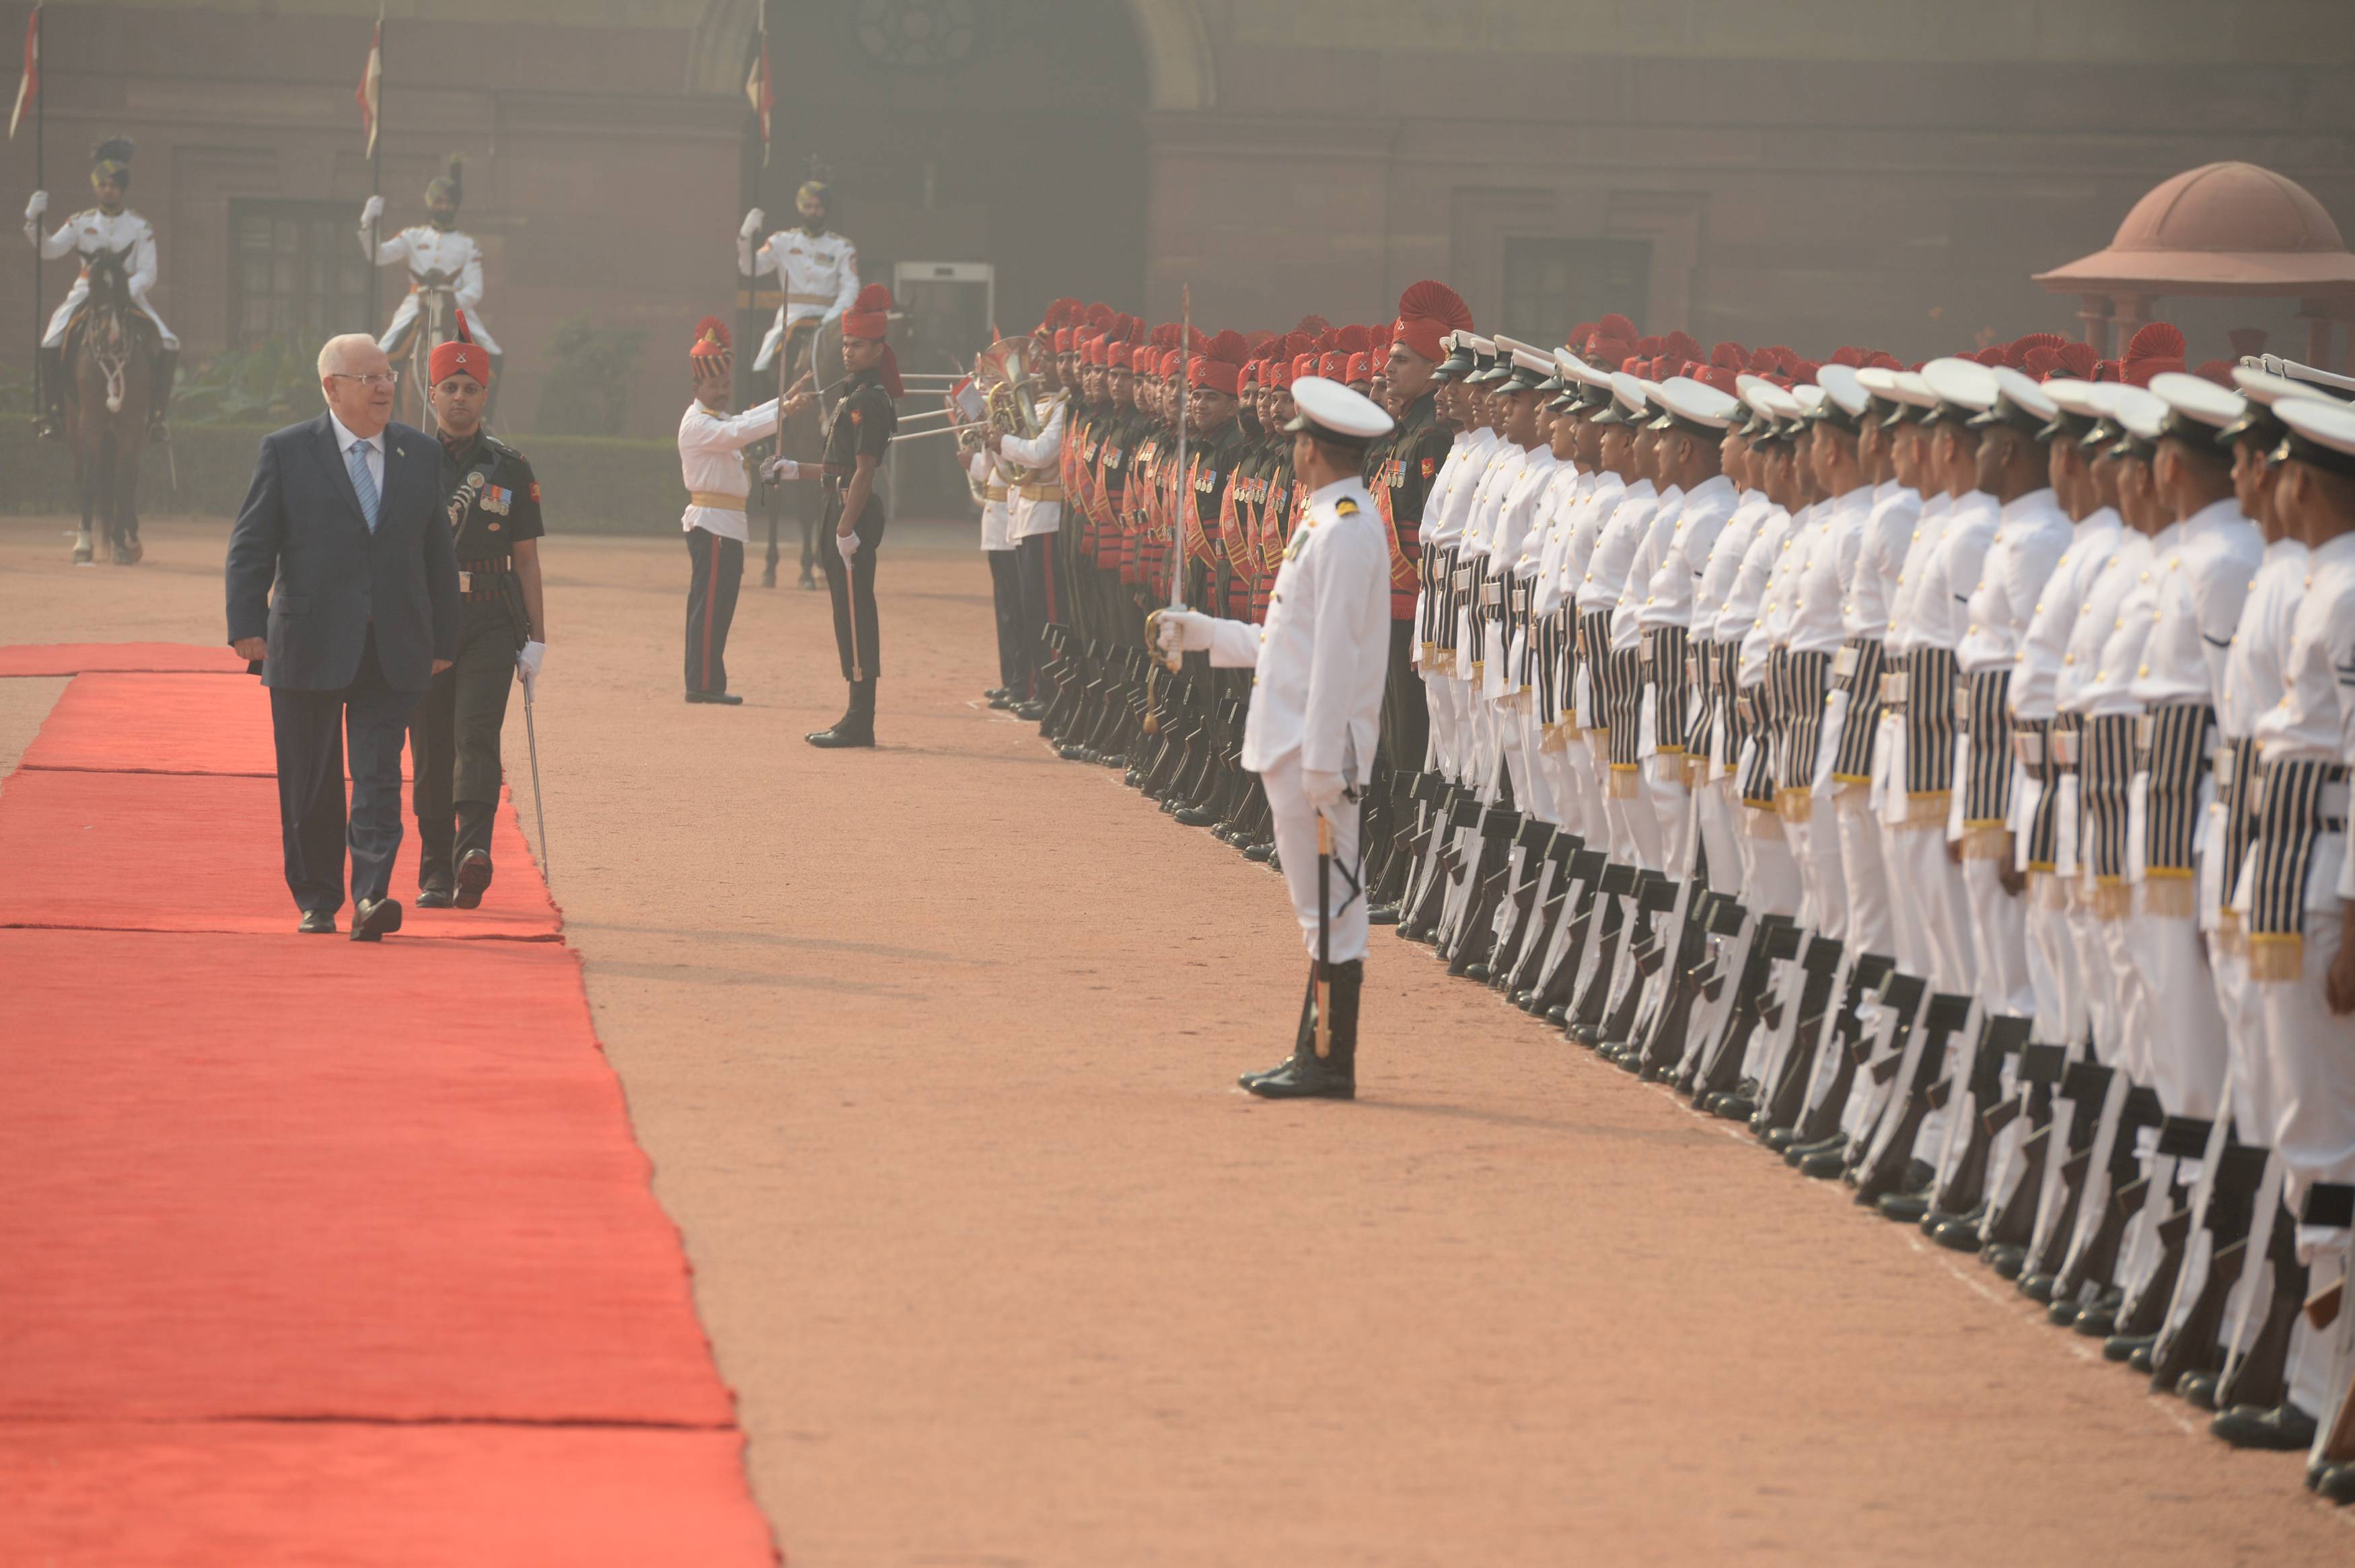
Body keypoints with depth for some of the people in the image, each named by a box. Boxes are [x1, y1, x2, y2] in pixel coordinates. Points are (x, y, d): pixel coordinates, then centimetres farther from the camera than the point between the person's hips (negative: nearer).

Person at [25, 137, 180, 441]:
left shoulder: (141, 228, 2)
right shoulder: (81, 224, 6)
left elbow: (147, 274, -4)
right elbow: (49, 250, -4)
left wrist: (126, 292, -24)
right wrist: (33, 221, -21)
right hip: (86, 294, 0)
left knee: (169, 346, -21)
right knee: (51, 344, -25)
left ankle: (156, 415, -11)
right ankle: (53, 413, -13)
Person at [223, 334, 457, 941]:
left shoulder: (421, 454, 9)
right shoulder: (286, 452, 0)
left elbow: (438, 555, 14)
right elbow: (251, 547, -2)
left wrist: (443, 640, 13)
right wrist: (248, 625, -13)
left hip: (393, 653, 2)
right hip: (309, 648, -1)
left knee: (379, 778, -9)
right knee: (310, 787, 6)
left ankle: (370, 897, -15)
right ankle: (317, 901, 18)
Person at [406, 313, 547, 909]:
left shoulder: (511, 468, 8)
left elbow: (526, 558, 10)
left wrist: (535, 639, 5)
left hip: (491, 624, -1)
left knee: (476, 734, -17)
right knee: (430, 752, 3)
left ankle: (473, 854, -31)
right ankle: (436, 876, 9)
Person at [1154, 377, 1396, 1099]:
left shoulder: (1345, 531, -16)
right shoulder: (1329, 523, 15)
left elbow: (1336, 653, -20)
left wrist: (1320, 761, -22)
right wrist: (1204, 633, 27)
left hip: (1318, 749, -10)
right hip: (1293, 744, 10)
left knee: (1330, 906, -5)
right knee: (1322, 910, 14)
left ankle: (1332, 1066, -2)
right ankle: (1314, 1057, 19)